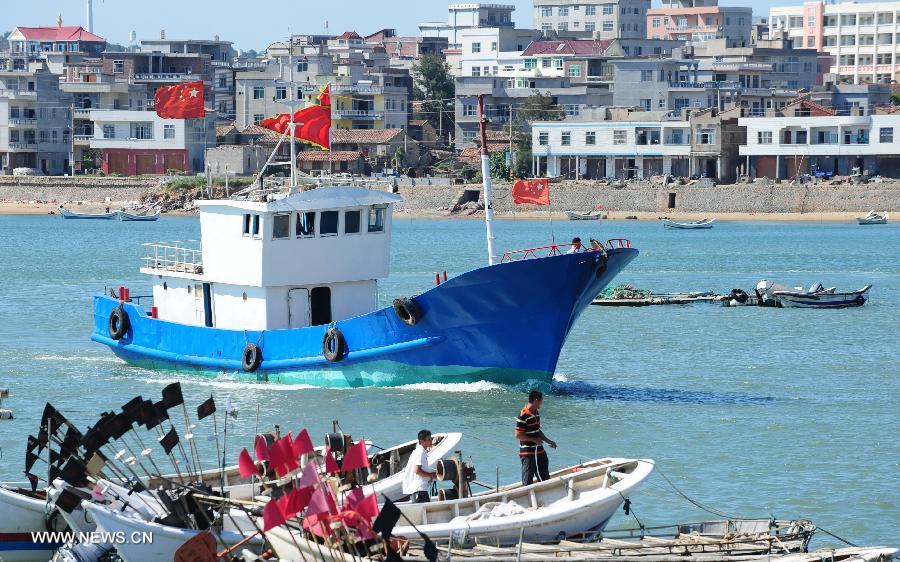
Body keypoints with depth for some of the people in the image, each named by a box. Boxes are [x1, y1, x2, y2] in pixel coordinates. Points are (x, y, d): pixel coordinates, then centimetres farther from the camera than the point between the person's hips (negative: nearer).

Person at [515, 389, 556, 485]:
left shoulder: (536, 413, 10)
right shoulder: (524, 415, -19)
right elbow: (518, 435, -20)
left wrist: (549, 441, 17)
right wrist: (534, 440, -18)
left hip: (539, 451, 9)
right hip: (528, 453, -9)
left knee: (545, 477, 14)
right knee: (527, 481, 0)